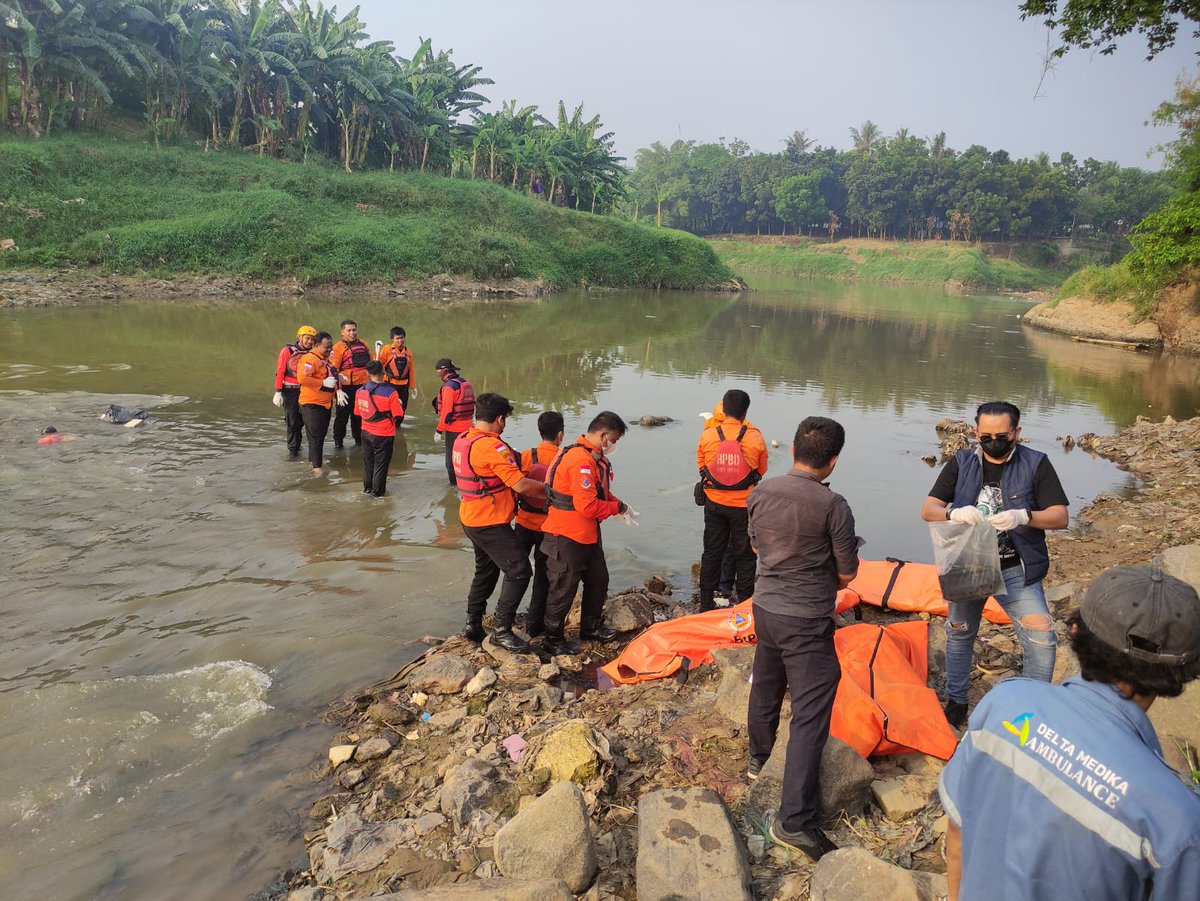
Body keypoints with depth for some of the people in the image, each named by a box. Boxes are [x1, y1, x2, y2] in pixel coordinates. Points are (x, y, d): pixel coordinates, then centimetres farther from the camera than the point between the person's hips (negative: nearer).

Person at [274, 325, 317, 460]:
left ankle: (296, 445, 24)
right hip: (290, 391, -3)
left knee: (301, 421, 10)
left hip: (306, 391, 3)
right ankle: (292, 450, 7)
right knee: (292, 422, -1)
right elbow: (280, 372, -8)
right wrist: (278, 392, -12)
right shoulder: (287, 351, -7)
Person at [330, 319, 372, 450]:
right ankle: (338, 442, 11)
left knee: (359, 415, 14)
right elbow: (333, 370, -12)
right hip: (347, 387, -5)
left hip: (363, 386, 5)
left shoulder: (363, 345, 11)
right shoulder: (338, 347, -7)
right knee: (342, 415, 1)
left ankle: (359, 439, 27)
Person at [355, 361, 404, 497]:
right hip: (384, 435, -4)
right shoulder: (390, 392, -21)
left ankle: (367, 487, 34)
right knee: (381, 464, 11)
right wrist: (398, 404, 2)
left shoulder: (360, 391, -7)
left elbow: (358, 412, 5)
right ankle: (378, 491, 20)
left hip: (366, 433, 4)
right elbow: (398, 416, -18)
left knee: (368, 461, 21)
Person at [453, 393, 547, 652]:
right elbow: (521, 485, -24)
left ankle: (473, 624, 29)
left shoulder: (462, 440, 6)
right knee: (519, 570, -5)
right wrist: (548, 489, -7)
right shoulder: (492, 446, -22)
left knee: (485, 570, 22)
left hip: (472, 518, 10)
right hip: (491, 523, -10)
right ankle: (502, 630, -1)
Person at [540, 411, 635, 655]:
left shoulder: (595, 457, 9)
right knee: (564, 588, 3)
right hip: (568, 536, -10)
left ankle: (591, 627, 38)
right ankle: (553, 639, 19)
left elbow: (600, 492, 17)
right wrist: (617, 507, -14)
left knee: (598, 580, 21)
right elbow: (587, 505, -29)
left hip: (588, 534, 10)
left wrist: (620, 505, 0)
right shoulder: (581, 461, -25)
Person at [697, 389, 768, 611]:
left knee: (712, 552, 14)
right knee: (744, 555, 12)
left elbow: (701, 466, 4)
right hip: (744, 505, -2)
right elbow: (761, 471, 2)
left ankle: (706, 603, 22)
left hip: (714, 503, 2)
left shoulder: (707, 435, -9)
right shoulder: (755, 437, -12)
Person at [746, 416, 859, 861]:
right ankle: (793, 819, -1)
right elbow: (847, 575, -9)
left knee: (765, 686, 27)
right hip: (806, 621, -6)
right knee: (810, 716, -2)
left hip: (765, 607, 7)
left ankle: (759, 760, 51)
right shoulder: (833, 506, -19)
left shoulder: (761, 492, -4)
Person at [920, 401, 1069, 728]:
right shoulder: (960, 464, -3)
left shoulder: (1036, 464, -7)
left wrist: (1023, 516, -32)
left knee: (1042, 639, -10)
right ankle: (956, 701, 35)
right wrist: (954, 512, -31)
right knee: (959, 633, 15)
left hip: (1016, 570, -2)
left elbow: (1060, 517, -13)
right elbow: (927, 510, -9)